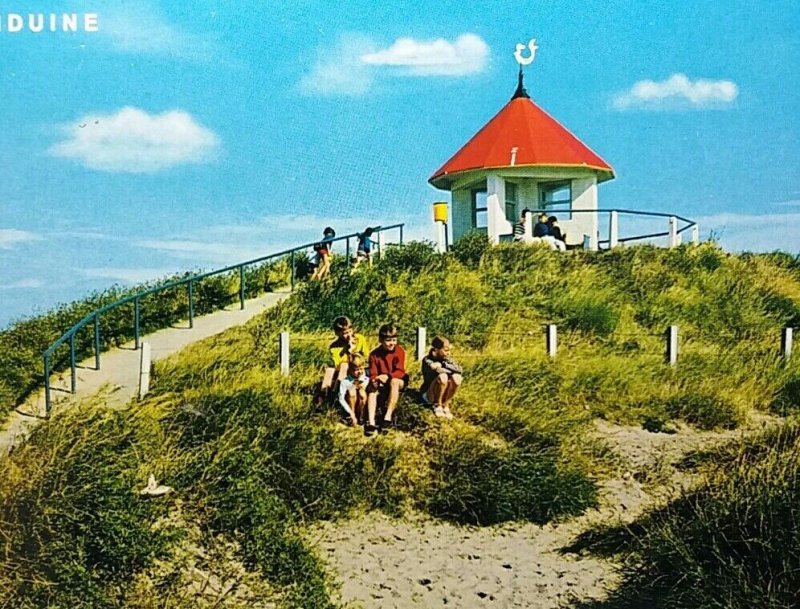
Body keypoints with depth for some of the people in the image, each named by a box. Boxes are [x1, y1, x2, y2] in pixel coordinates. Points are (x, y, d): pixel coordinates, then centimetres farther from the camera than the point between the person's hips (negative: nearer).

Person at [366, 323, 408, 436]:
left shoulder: (399, 351, -14)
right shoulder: (374, 355, -8)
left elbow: (400, 372, -20)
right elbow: (373, 374, -8)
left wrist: (388, 376, -38)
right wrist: (374, 380, -33)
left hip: (398, 380, -2)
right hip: (382, 383, 3)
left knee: (394, 382, -36)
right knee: (372, 388, -28)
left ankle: (388, 417, -37)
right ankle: (371, 422, -38)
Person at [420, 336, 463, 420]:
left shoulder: (447, 359, 2)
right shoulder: (427, 360, -10)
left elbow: (460, 370, -16)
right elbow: (437, 372, -28)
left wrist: (443, 365, -22)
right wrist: (451, 371, -19)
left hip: (443, 395, 4)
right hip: (429, 395, -4)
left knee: (456, 377, -24)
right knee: (442, 376, -32)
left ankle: (445, 405, -10)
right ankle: (437, 405, -12)